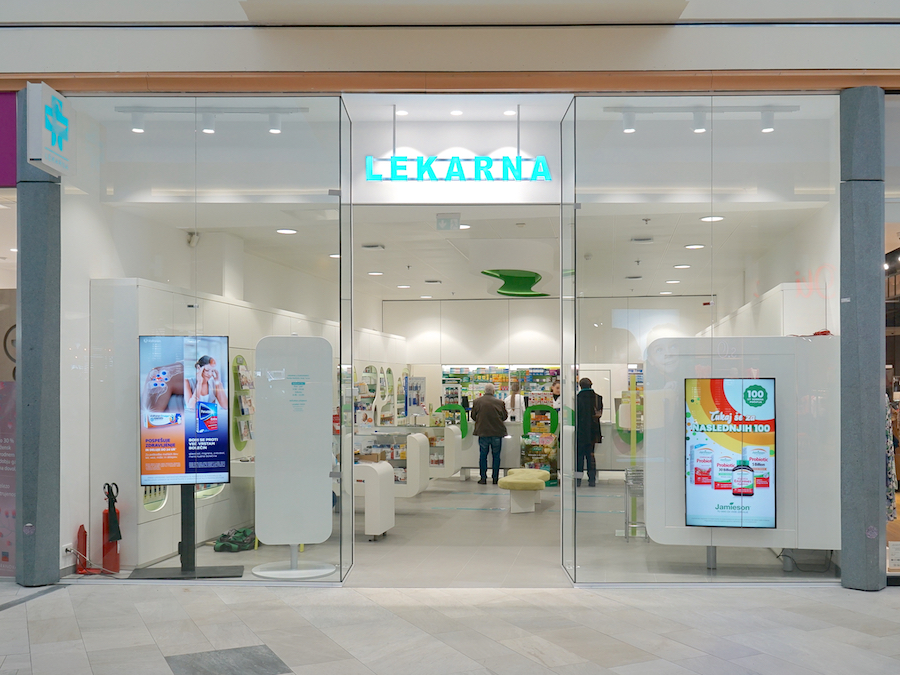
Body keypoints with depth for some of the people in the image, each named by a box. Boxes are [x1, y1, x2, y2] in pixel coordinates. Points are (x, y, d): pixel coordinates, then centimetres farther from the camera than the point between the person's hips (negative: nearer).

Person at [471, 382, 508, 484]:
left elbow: (473, 416, 7)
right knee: (496, 455, 8)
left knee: (483, 455, 7)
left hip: (483, 432, 0)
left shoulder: (477, 401, -2)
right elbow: (505, 416, 6)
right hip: (497, 432, 0)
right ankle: (495, 478, 10)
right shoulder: (500, 402, -3)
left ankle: (483, 478, 7)